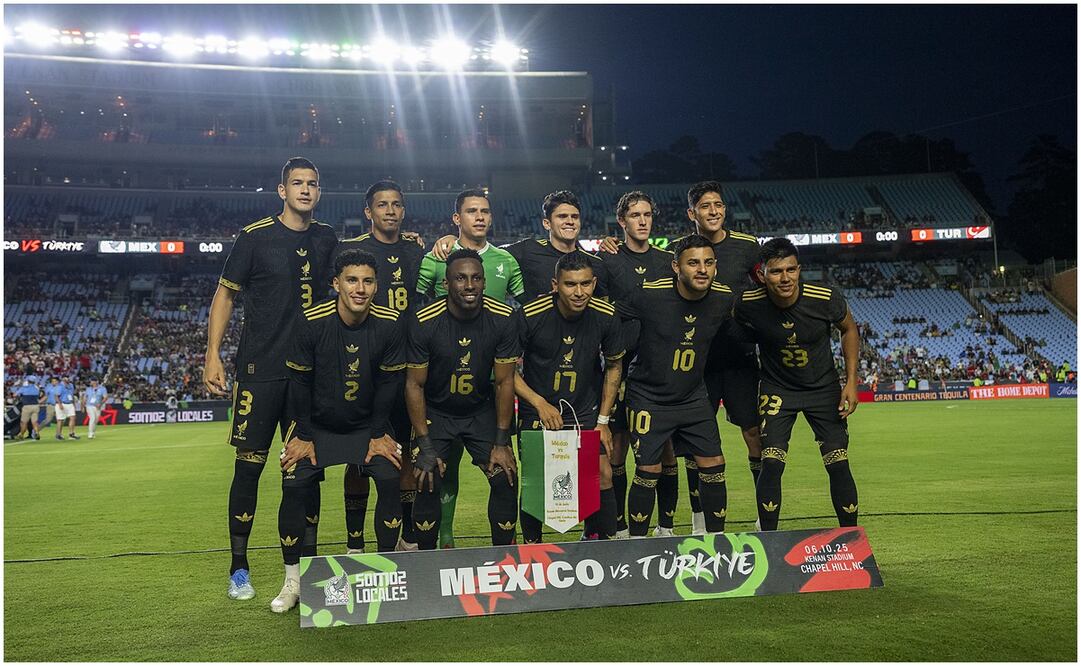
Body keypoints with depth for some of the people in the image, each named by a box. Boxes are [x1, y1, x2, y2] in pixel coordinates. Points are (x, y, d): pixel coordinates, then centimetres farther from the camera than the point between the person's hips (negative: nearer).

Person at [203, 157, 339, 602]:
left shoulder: (327, 239, 10)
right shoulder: (255, 236, -2)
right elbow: (225, 295, 2)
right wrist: (212, 354, -7)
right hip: (260, 369, -3)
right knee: (250, 465, -1)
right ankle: (239, 569, 12)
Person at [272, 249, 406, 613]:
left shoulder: (390, 324, -15)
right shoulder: (312, 322, -19)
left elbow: (389, 383, -6)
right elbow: (299, 382, -9)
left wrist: (379, 434, -5)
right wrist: (304, 436, -8)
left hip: (366, 425, 1)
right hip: (317, 423, 0)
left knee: (390, 478, -18)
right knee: (294, 486, -16)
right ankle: (293, 580, 2)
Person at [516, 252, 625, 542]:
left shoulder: (606, 316, -11)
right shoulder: (530, 315, -19)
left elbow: (614, 366, 5)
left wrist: (603, 421, 3)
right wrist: (540, 404, -18)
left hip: (586, 411, 2)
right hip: (537, 411, -2)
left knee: (603, 475, -6)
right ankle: (531, 547, 21)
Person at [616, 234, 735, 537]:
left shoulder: (724, 298, -7)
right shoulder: (650, 294, -20)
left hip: (693, 396, 4)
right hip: (648, 396, -4)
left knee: (713, 464, 3)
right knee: (648, 470, -5)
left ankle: (717, 537, 22)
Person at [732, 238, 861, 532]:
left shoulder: (827, 298, -22)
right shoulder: (748, 305, -22)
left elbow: (849, 330, -1)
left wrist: (851, 381, -7)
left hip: (824, 387, 1)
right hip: (776, 389, 0)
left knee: (839, 466, -3)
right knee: (771, 464, -12)